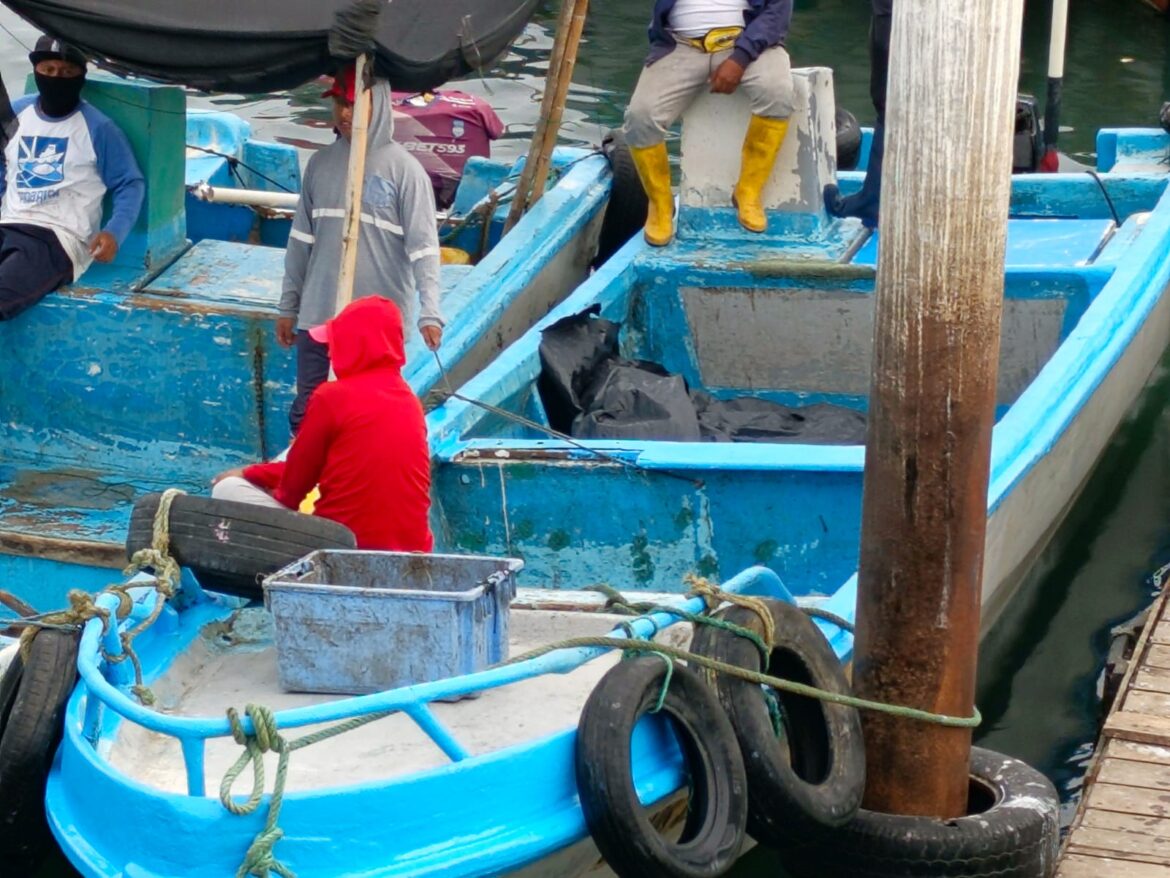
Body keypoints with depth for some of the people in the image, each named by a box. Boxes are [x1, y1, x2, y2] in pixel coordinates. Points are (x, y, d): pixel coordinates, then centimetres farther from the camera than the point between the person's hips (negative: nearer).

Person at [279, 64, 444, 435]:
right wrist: (288, 306, 14)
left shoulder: (403, 169, -8)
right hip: (317, 318, 5)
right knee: (306, 412, 9)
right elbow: (301, 240, 13)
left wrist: (430, 313, -22)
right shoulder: (321, 163, 8)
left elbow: (423, 247, -12)